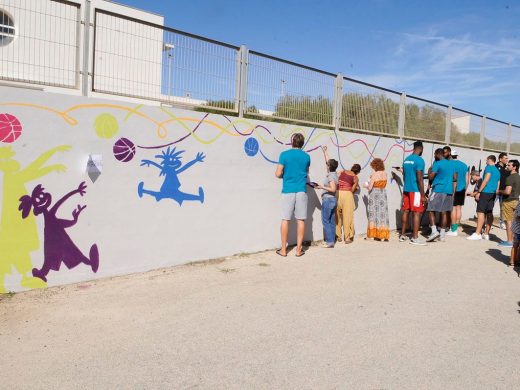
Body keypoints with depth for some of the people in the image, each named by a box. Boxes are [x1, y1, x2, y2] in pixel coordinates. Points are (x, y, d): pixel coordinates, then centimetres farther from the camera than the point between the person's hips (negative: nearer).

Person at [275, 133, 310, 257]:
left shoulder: (284, 155, -4)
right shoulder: (306, 156, 5)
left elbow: (278, 174, -5)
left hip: (287, 191, -2)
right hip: (301, 191, 2)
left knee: (285, 220, 4)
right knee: (300, 220, 5)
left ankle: (283, 249, 8)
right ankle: (299, 249, 9)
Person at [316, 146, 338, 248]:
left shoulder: (331, 176, -16)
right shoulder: (333, 173, 9)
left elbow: (333, 189, -24)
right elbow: (328, 161, 23)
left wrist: (322, 187, -19)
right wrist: (324, 151, 30)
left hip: (328, 200, -9)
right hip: (332, 200, 9)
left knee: (326, 221, -6)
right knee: (331, 221, 9)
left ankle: (329, 241, -7)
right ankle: (332, 240, 11)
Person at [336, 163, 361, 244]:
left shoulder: (341, 172, 10)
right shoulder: (355, 178, 4)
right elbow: (352, 190, 3)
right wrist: (356, 188, 22)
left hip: (337, 193, 3)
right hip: (347, 195, -3)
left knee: (337, 216, 13)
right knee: (347, 216, 5)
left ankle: (338, 236, 20)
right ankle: (347, 237, 6)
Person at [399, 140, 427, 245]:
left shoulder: (406, 160, 10)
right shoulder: (419, 160, -13)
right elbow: (419, 179, -17)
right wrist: (422, 195, -14)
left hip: (406, 189, 7)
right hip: (415, 190, -7)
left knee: (406, 211, 12)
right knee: (417, 213, -2)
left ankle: (402, 235, 17)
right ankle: (415, 238, -1)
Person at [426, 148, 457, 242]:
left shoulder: (437, 164, -7)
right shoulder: (451, 164, 15)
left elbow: (430, 177, -11)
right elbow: (455, 179, 18)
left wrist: (430, 170, 6)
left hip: (438, 190, -6)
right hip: (449, 191, 6)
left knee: (431, 210, -1)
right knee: (444, 212, 7)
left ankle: (434, 231, -14)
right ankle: (442, 234, 9)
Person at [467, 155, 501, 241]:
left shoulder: (489, 168, -5)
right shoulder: (498, 171, 20)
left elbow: (486, 180, -15)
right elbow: (498, 185, 20)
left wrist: (479, 192, -16)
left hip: (486, 192, -9)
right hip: (493, 194, 9)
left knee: (480, 212, -11)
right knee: (489, 213, 8)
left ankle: (477, 234, -16)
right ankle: (486, 234, 10)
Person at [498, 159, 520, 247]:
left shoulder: (510, 178, -18)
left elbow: (507, 191, -25)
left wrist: (499, 191, -9)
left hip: (508, 201, -9)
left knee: (508, 221, -3)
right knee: (512, 221, 14)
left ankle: (509, 242, 0)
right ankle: (512, 239, 20)